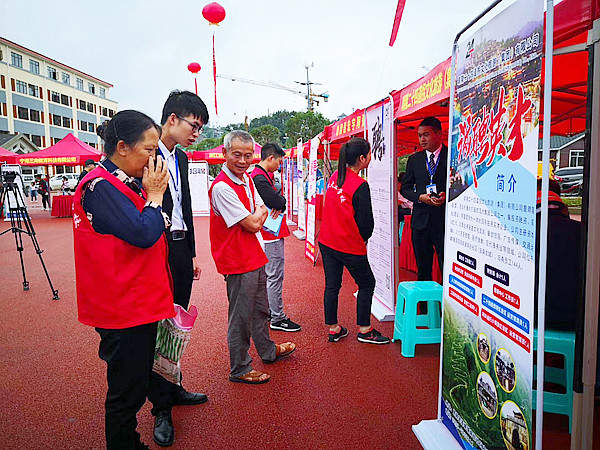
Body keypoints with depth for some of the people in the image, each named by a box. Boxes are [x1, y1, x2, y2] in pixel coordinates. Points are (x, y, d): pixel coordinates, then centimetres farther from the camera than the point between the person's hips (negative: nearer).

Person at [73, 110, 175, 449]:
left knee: (135, 385, 21)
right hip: (123, 308, -10)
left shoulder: (125, 183, 13)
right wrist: (155, 195, -13)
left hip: (139, 303, 10)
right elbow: (143, 235, -25)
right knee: (127, 392, 4)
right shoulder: (101, 186, -18)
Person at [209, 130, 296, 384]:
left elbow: (260, 215, 15)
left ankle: (268, 351, 44)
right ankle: (239, 369, 22)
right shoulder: (221, 187, -21)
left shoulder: (247, 179, 8)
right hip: (238, 261, -9)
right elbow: (253, 224, -21)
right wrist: (261, 211, -1)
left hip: (255, 256, 9)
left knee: (260, 309, 24)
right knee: (240, 317, 5)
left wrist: (257, 216, -6)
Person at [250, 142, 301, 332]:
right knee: (275, 277, -4)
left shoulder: (262, 176, 15)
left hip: (268, 235, 11)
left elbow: (280, 201, 12)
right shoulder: (260, 178, -19)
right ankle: (277, 319, 4)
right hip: (271, 236, -11)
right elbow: (279, 202, -25)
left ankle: (267, 310, 29)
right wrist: (280, 202, -3)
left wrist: (279, 205, -9)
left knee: (266, 275, 18)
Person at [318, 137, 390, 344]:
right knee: (367, 284, 11)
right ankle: (364, 330, 18)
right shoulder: (360, 186, -18)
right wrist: (363, 240, 7)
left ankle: (333, 329, 24)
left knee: (332, 285, 14)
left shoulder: (334, 177, 2)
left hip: (327, 241, 7)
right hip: (350, 246, -7)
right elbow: (366, 222, -14)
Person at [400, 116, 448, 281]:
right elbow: (405, 188, 12)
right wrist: (420, 197, -7)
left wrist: (448, 195, -17)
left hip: (445, 220, -3)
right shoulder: (414, 159, 11)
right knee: (423, 269, 12)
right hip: (421, 220, 4)